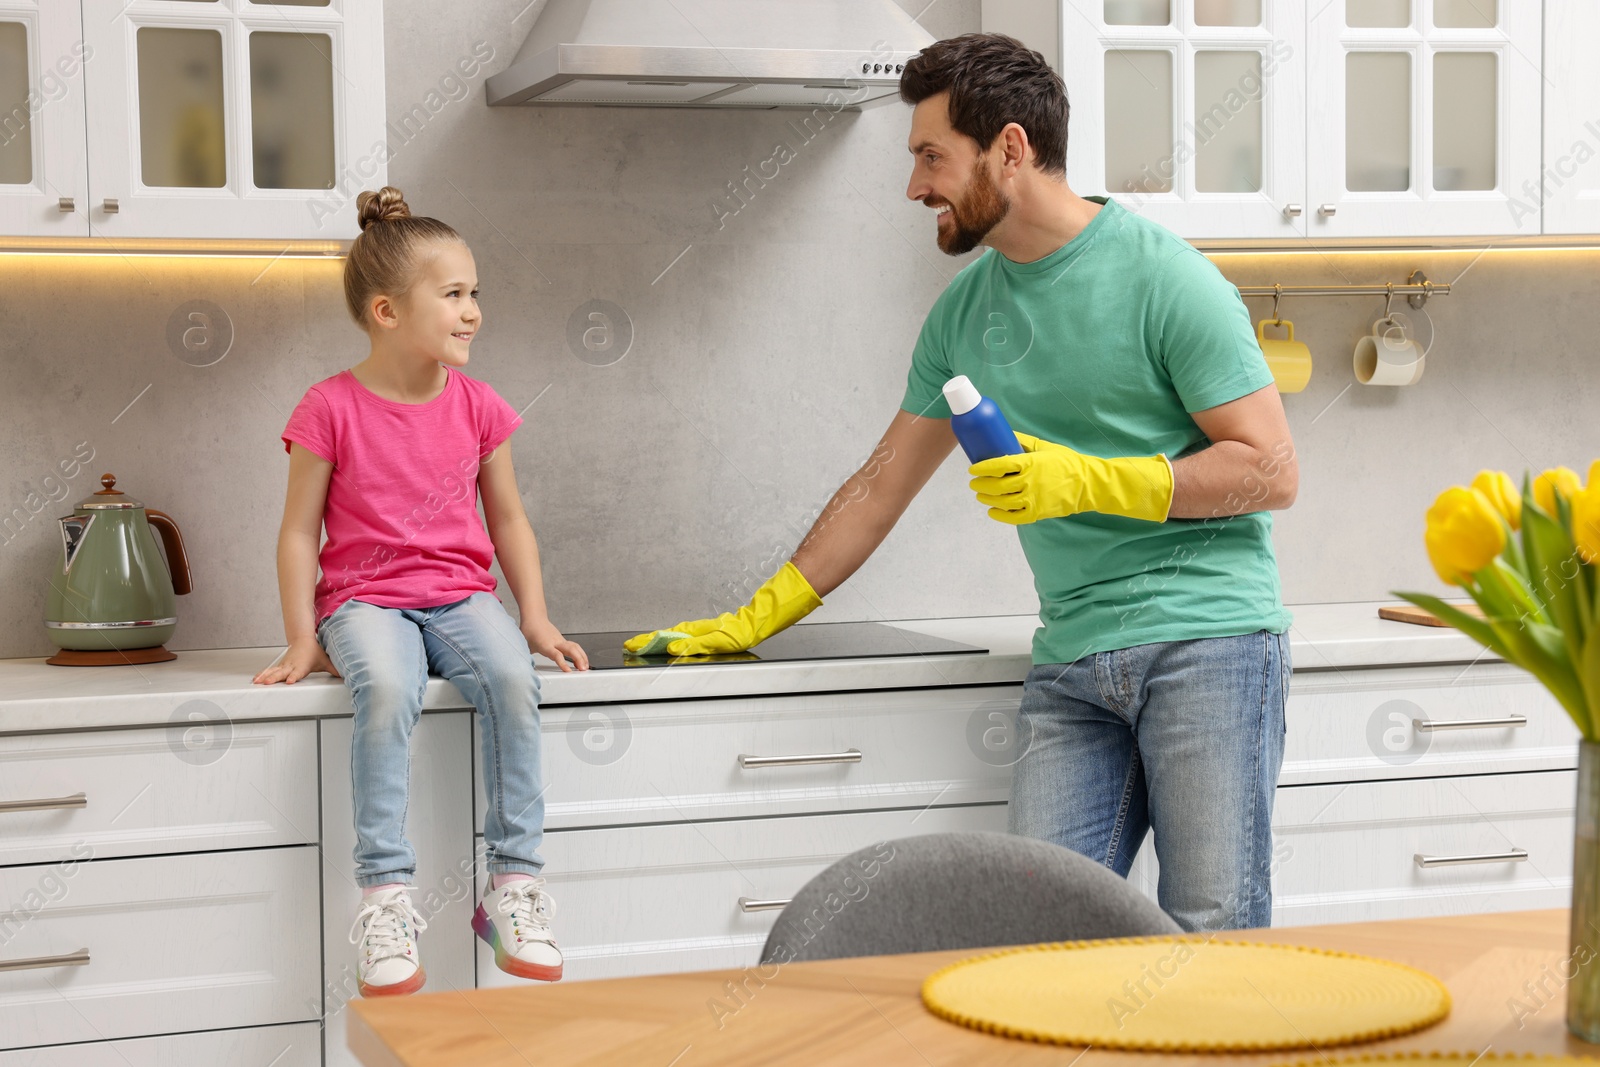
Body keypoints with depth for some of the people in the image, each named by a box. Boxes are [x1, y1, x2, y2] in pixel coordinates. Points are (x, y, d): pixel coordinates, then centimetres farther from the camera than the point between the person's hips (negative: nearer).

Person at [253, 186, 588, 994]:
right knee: (386, 688, -36)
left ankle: (514, 880, -21)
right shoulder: (332, 409, -4)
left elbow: (508, 520, 14)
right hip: (365, 599, -3)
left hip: (461, 594, 3)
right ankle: (385, 896, -32)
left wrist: (536, 621, 5)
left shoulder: (477, 407, 7)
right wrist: (303, 641, -5)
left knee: (511, 678, -29)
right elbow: (299, 532, 0)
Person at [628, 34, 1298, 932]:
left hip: (1207, 635, -5)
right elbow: (884, 485, 22)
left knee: (1214, 939, -7)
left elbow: (1272, 470, -8)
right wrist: (754, 621, 21)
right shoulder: (964, 313, 14)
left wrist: (1085, 481, -14)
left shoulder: (1162, 277, -6)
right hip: (1071, 663, 5)